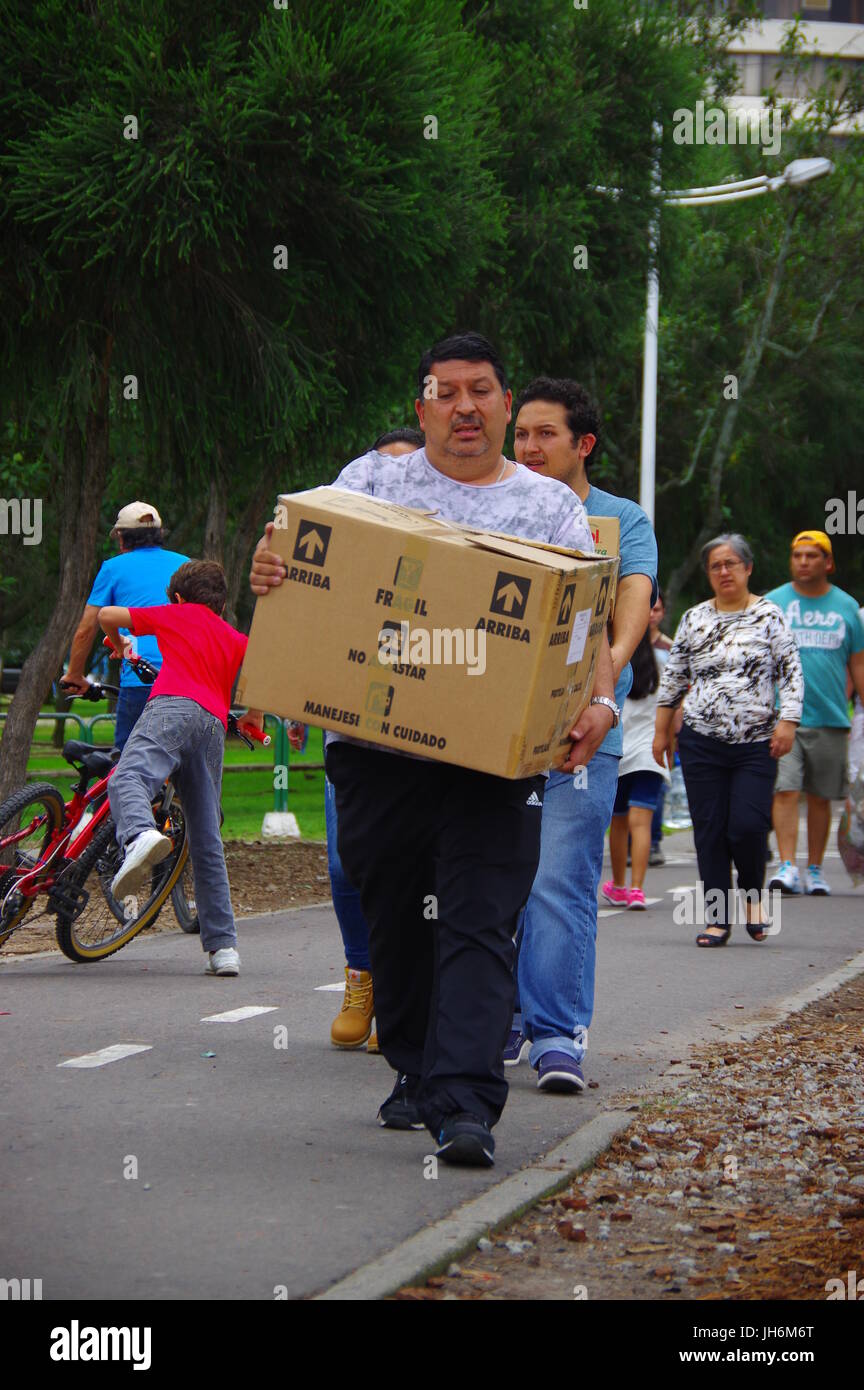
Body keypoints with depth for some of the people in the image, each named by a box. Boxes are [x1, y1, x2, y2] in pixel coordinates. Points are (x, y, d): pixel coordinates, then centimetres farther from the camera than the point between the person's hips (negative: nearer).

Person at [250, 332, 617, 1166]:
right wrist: (269, 569, -18)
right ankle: (417, 1073, 27)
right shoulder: (371, 479, 12)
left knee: (479, 924, -12)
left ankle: (466, 1104, -18)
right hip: (374, 744, 2)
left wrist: (599, 700, -15)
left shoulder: (553, 506, 11)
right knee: (393, 918, 10)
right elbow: (308, 558, 6)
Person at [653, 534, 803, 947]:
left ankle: (752, 894, 16)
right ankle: (717, 917, 7)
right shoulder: (694, 619, 10)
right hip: (701, 742, 2)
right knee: (709, 831, 0)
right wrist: (662, 730, 12)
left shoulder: (768, 615, 3)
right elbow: (672, 678, 15)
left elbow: (791, 672, 0)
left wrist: (787, 720, -11)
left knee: (747, 826, -11)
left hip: (756, 743, -2)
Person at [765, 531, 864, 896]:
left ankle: (815, 870, 16)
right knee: (785, 791, -12)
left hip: (830, 717, 2)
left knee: (820, 798, 7)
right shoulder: (773, 603, 4)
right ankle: (787, 866, -15)